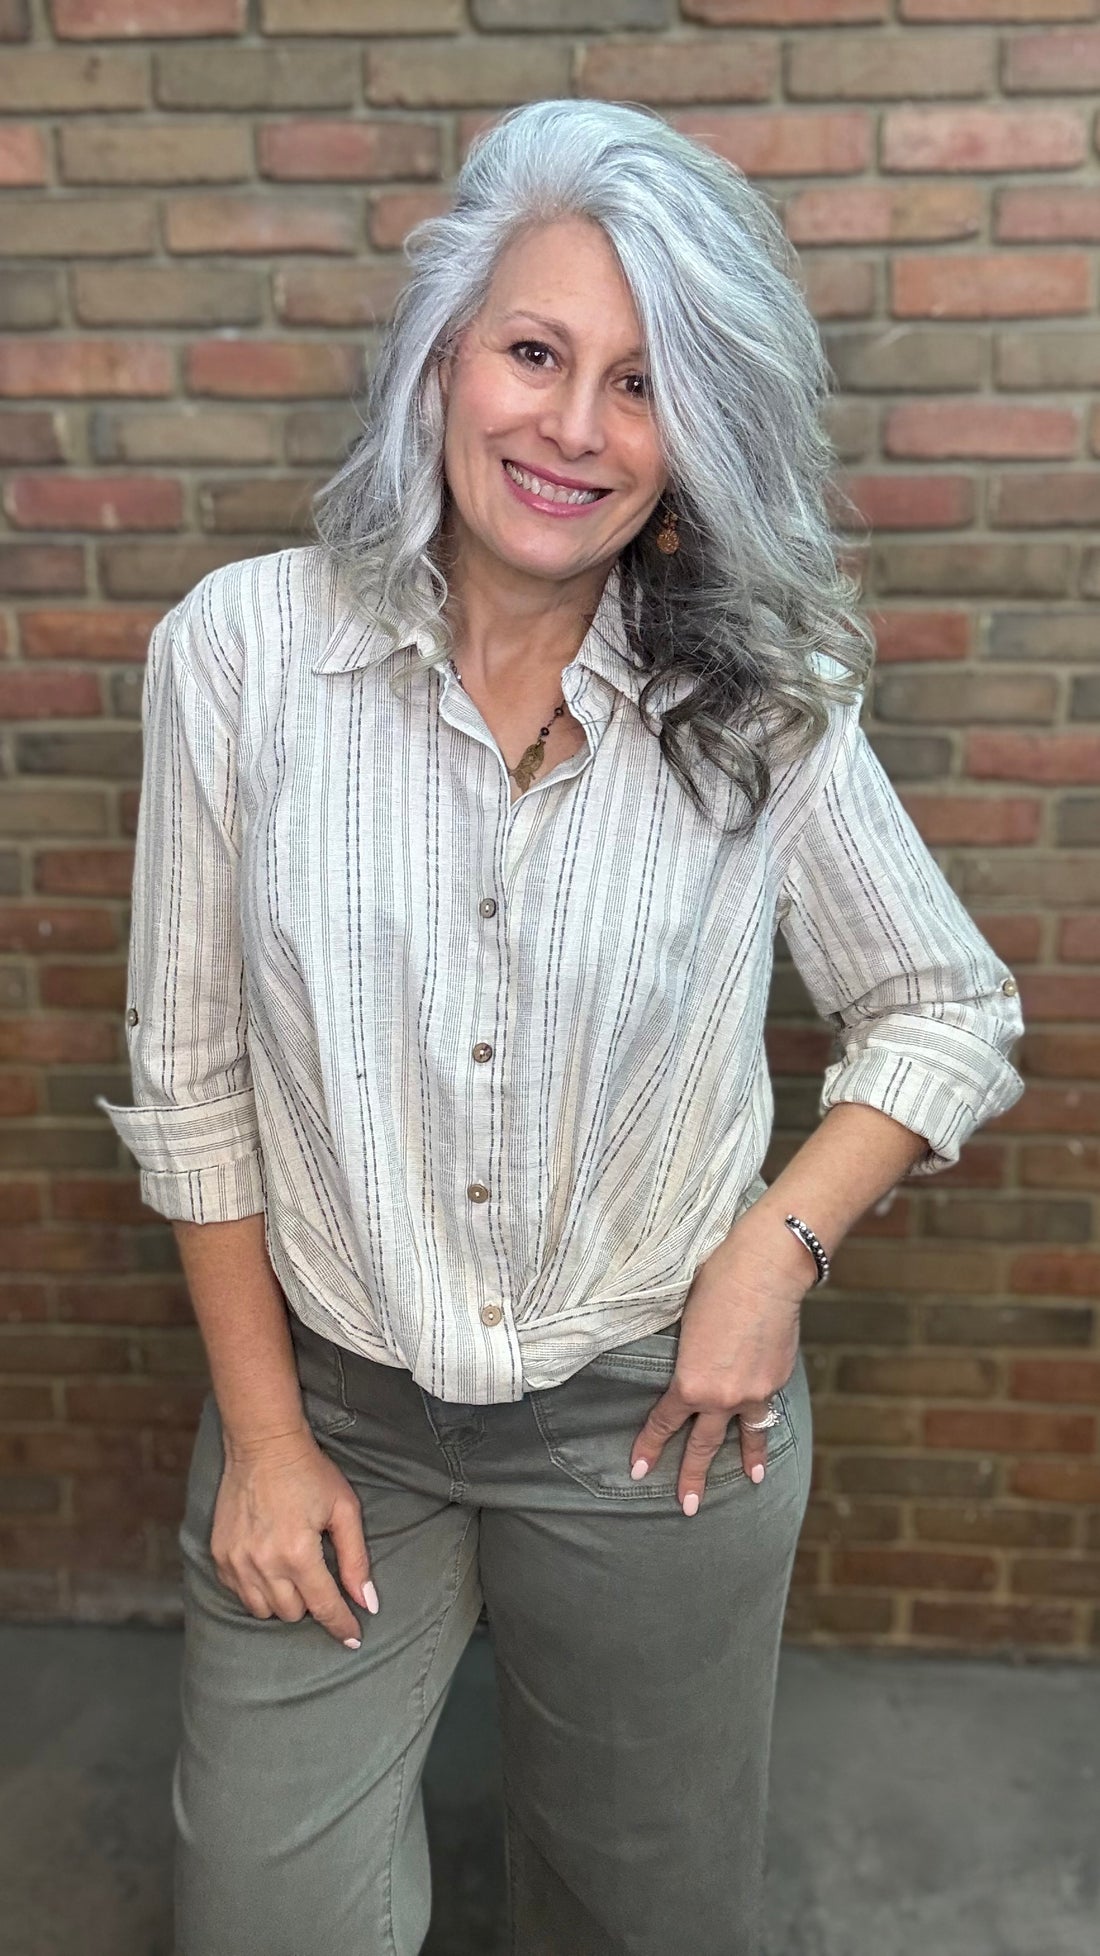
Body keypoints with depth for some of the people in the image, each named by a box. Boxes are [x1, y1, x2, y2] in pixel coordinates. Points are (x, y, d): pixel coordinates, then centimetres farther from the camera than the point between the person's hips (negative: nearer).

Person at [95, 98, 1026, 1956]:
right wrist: (261, 1430, -3)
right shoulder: (244, 646, -11)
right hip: (330, 1402, 0)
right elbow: (192, 1074, -5)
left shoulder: (762, 702, -11)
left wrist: (780, 1244, -14)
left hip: (660, 1424, 1)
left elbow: (950, 1009, 1)